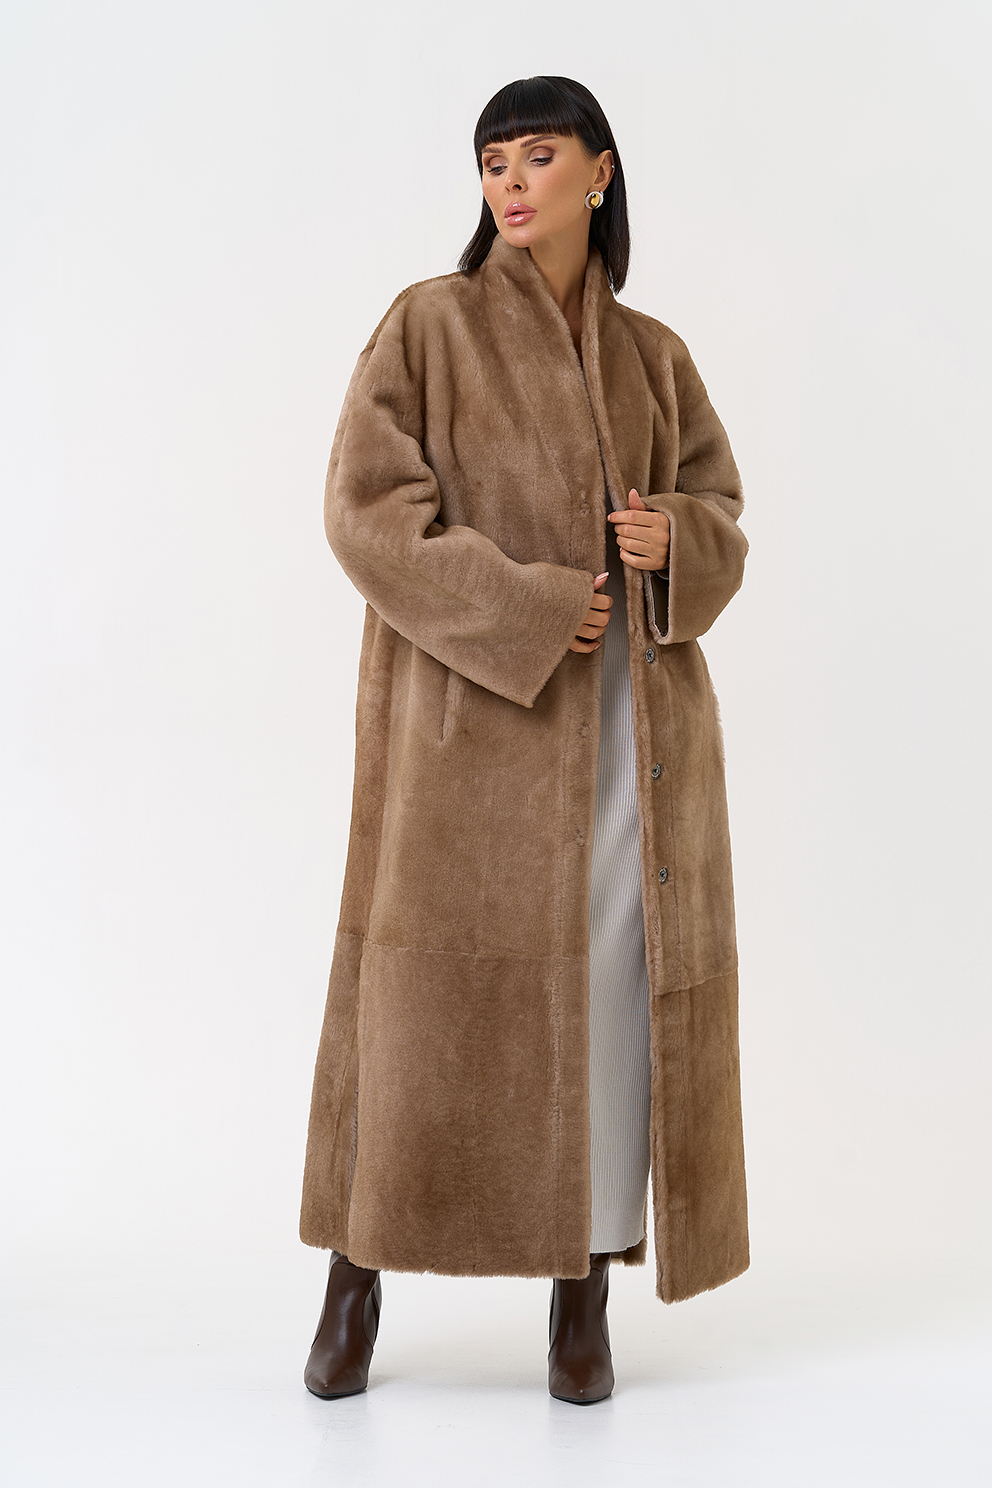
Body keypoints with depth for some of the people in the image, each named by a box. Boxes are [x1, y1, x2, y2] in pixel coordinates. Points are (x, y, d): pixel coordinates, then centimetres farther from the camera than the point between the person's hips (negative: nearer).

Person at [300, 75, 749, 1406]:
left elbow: (721, 518, 15)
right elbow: (367, 512, -7)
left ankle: (585, 1301, 13)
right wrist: (528, 612, -16)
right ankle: (358, 1276, 17)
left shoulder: (653, 355, 13)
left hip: (631, 712, 3)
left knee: (616, 984, 0)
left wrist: (675, 544, -10)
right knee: (432, 978, -2)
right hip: (473, 707, -3)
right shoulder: (426, 324, 2)